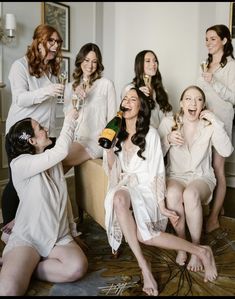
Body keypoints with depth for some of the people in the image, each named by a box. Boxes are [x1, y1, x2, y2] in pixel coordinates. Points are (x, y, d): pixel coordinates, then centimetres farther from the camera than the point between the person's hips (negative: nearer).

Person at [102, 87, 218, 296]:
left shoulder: (150, 133, -5)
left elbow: (157, 172, -8)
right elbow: (112, 170, 12)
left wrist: (161, 205, -14)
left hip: (145, 187, -4)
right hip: (125, 186, 4)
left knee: (142, 235, -31)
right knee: (118, 199, -35)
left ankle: (201, 251, -10)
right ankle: (144, 266, -31)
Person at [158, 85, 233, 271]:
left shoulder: (209, 126, -2)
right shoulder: (168, 122, -1)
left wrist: (215, 122, -18)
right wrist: (168, 139, -21)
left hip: (202, 177, 0)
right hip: (175, 176, 1)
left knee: (190, 195, -35)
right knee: (173, 194, -35)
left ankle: (196, 247, -15)